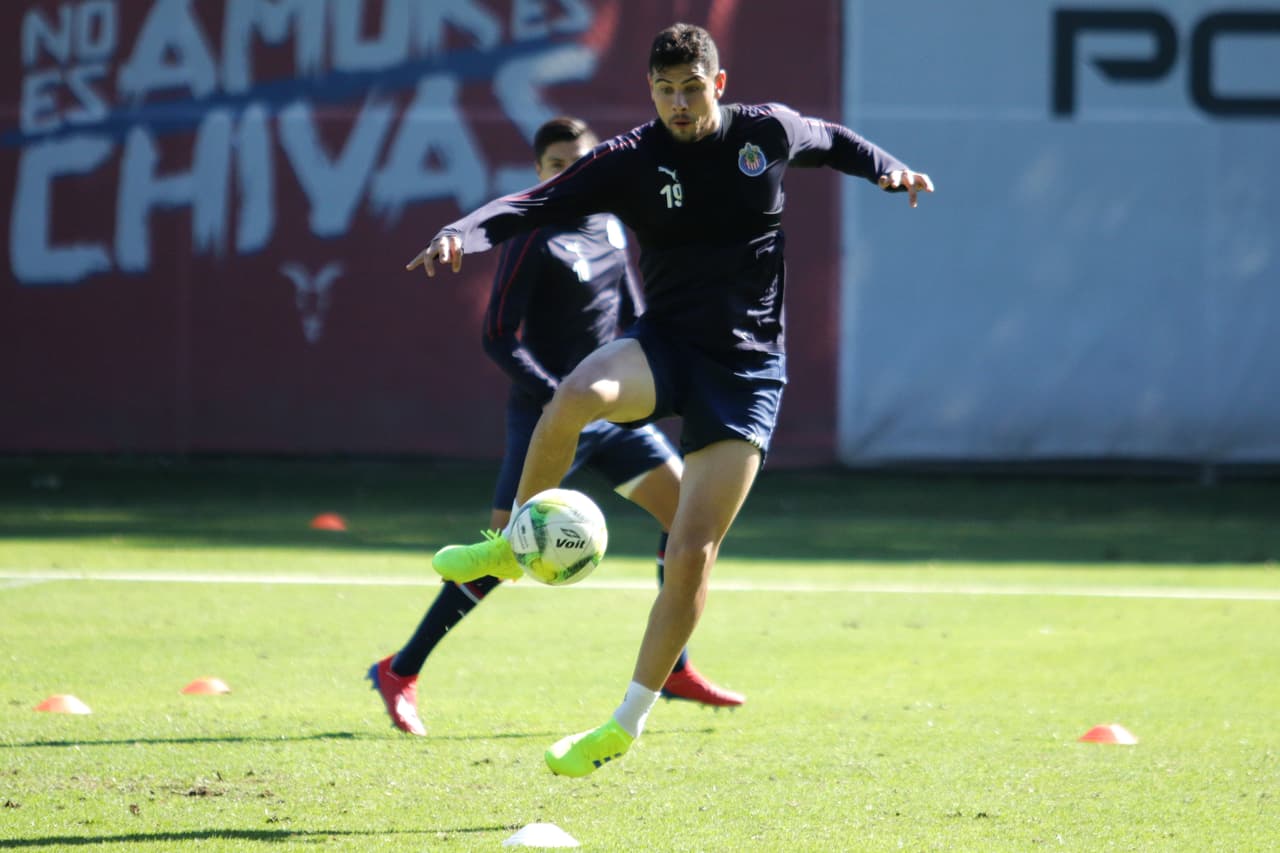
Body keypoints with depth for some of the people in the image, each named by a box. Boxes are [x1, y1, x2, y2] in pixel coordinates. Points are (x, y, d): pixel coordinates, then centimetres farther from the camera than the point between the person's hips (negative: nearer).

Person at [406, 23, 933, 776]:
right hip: (666, 345, 0)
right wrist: (465, 234, -36)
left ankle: (628, 724, 3)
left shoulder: (768, 132, 0)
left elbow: (831, 142, 24)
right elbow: (537, 204, -19)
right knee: (576, 396, -36)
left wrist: (888, 168, 29)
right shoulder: (630, 160, -6)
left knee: (693, 553, -9)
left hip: (748, 368, 0)